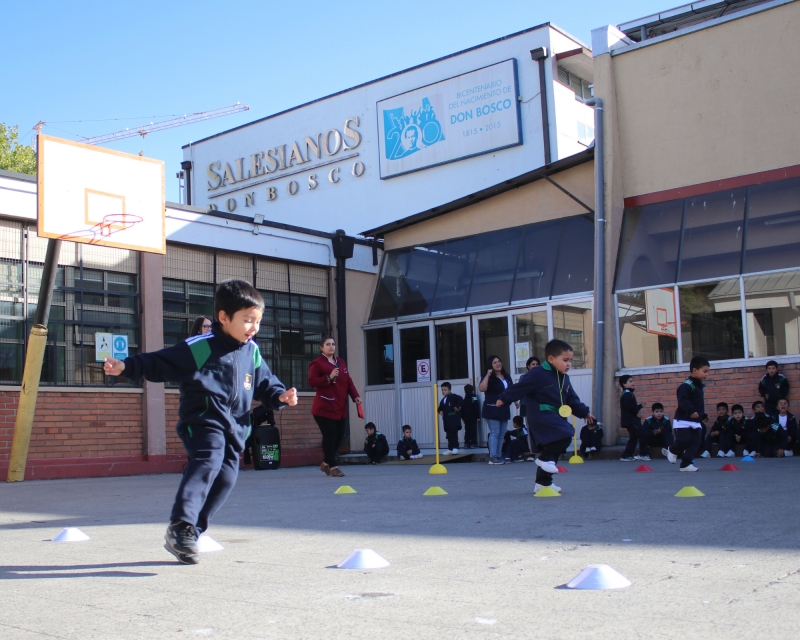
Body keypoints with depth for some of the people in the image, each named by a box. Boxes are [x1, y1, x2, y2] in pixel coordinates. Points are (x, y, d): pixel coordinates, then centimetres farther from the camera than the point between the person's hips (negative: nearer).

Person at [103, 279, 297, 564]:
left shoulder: (252, 353, 9)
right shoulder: (198, 348, -10)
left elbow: (265, 383, 21)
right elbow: (158, 363, -8)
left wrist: (280, 396, 3)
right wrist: (126, 366, -18)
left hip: (235, 428, 7)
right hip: (203, 423, -7)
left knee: (225, 477, 3)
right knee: (208, 461, -30)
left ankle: (185, 537, 13)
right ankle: (180, 526, -32)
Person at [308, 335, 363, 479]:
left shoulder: (341, 363, 17)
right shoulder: (317, 363, -5)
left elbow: (348, 381, 15)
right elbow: (311, 382, -15)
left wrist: (355, 396, 2)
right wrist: (329, 377, -22)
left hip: (340, 408, 7)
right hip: (324, 408, -7)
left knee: (339, 436, 7)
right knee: (330, 436, -10)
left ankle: (326, 463, 25)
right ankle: (333, 467, -3)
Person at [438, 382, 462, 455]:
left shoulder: (453, 396, -6)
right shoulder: (443, 400, 18)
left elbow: (460, 399, -21)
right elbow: (440, 407, 25)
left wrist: (458, 407, -20)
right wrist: (440, 411, 4)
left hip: (454, 419, -8)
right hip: (446, 420, 8)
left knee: (453, 434, -12)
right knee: (449, 435, 9)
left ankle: (455, 448, -10)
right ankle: (450, 449, 13)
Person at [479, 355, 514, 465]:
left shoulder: (507, 377, 15)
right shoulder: (489, 377, -5)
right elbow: (482, 388, -23)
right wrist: (488, 375, -24)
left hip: (504, 409, 7)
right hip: (492, 409, -7)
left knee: (501, 435, 8)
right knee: (494, 433, -11)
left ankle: (499, 456, 13)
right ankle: (493, 457, -12)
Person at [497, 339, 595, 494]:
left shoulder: (564, 379, 14)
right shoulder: (538, 375, -14)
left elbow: (572, 400, 23)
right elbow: (520, 387, -13)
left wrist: (584, 413, 20)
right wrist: (504, 399, -13)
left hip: (555, 418, 9)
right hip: (541, 416, -9)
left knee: (552, 449, 12)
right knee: (565, 435, -25)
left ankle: (543, 483, 21)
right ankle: (544, 457, -7)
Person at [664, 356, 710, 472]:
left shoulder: (700, 386, 15)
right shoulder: (686, 385, -14)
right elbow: (683, 400, -27)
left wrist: (703, 415, 22)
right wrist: (691, 411, -36)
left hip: (696, 422, 8)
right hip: (683, 420, -8)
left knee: (694, 443, -1)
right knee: (684, 440, -15)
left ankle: (686, 464, 4)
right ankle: (672, 450, 17)